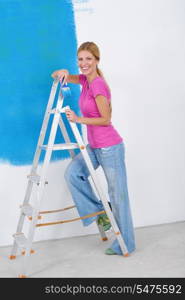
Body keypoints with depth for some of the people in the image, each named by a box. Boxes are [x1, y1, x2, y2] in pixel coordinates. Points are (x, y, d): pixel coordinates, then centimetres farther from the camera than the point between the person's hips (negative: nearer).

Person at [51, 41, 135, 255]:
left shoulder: (98, 85, -20)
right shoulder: (85, 80, 6)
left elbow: (105, 119, -18)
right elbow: (56, 76, 14)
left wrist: (79, 119, -21)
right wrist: (63, 73, -8)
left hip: (110, 147, -8)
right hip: (94, 146, 8)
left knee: (117, 194, 2)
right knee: (72, 174, -9)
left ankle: (125, 245, 15)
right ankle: (100, 211, 9)